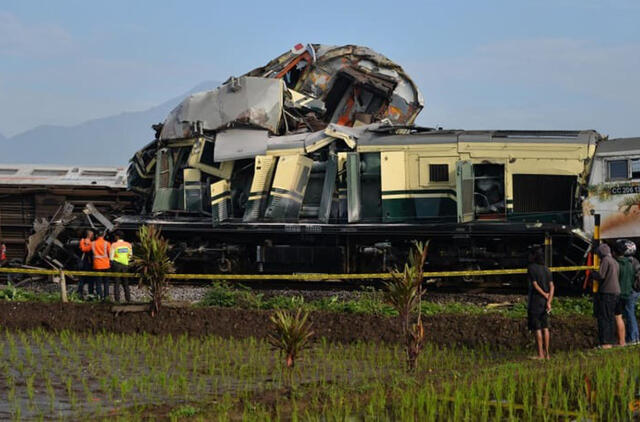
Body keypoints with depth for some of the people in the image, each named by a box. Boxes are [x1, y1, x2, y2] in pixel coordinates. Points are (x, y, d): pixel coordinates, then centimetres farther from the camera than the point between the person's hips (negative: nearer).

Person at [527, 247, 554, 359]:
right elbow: (552, 286, 0)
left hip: (535, 301, -7)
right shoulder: (546, 269, 8)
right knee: (545, 327, 10)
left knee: (537, 328, -2)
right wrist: (549, 301, -7)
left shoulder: (531, 268, -10)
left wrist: (544, 295, -4)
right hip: (545, 302, 7)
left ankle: (540, 354, -2)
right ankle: (546, 353, 12)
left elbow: (535, 285, -14)